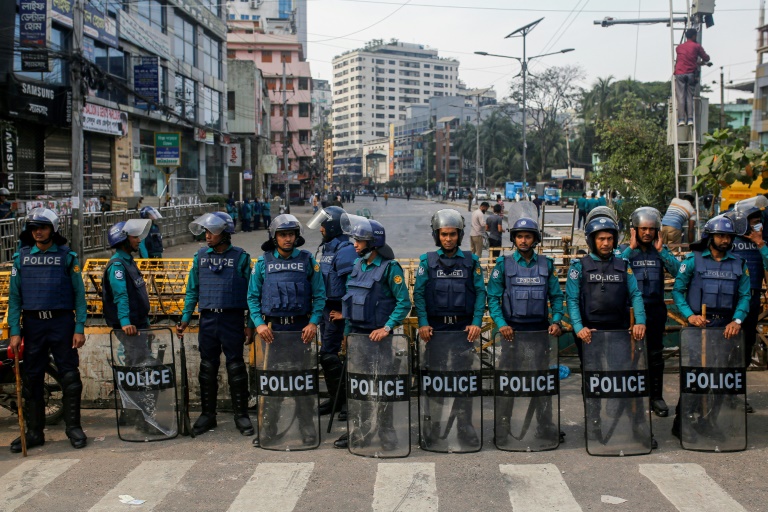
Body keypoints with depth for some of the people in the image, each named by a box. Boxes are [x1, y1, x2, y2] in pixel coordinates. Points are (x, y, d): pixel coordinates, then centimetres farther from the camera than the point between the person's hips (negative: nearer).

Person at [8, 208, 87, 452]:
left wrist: (80, 328, -5)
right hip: (32, 324, 2)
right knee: (32, 379, 7)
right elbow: (14, 296, 7)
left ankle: (73, 426, 11)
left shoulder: (67, 256, 1)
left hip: (62, 323, -2)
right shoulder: (21, 257, 6)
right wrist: (14, 331, 0)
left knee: (70, 376, 0)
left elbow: (79, 293, 1)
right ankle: (34, 431, 16)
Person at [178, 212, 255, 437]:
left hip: (232, 319, -3)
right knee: (207, 367, 8)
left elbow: (250, 293, 0)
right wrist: (185, 319, 6)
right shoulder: (200, 256, 8)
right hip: (208, 319, 3)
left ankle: (241, 415, 10)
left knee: (236, 367, 1)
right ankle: (207, 414, 18)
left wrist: (250, 325, -3)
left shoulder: (240, 257, -1)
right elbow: (192, 290, 13)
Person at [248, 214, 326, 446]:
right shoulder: (263, 262, 4)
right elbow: (253, 296, 6)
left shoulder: (307, 260, 2)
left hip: (300, 328, -1)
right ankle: (267, 428, 16)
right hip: (272, 329, 1)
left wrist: (313, 322, -9)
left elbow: (319, 295, 2)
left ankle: (307, 428, 15)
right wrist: (259, 323, -6)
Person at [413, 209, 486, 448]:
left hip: (463, 327, 0)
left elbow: (480, 292, 3)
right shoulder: (427, 261, 3)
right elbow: (419, 293, -1)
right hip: (436, 327, 0)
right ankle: (434, 426, 16)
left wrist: (476, 322, -8)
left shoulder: (471, 261, 4)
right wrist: (423, 323, -11)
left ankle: (465, 426, 12)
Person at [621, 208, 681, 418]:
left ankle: (656, 396, 17)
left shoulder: (661, 251, 6)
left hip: (655, 309, 2)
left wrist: (660, 250, -13)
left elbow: (678, 271, -10)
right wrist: (631, 248, -17)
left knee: (655, 354, 8)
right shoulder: (625, 251, 0)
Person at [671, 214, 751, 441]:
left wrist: (737, 320, -11)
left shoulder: (739, 263, 9)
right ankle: (681, 424, 3)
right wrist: (689, 315, -14)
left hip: (726, 328, 3)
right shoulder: (693, 260, 0)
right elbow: (677, 290, 0)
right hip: (698, 325, -3)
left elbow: (745, 295, 5)